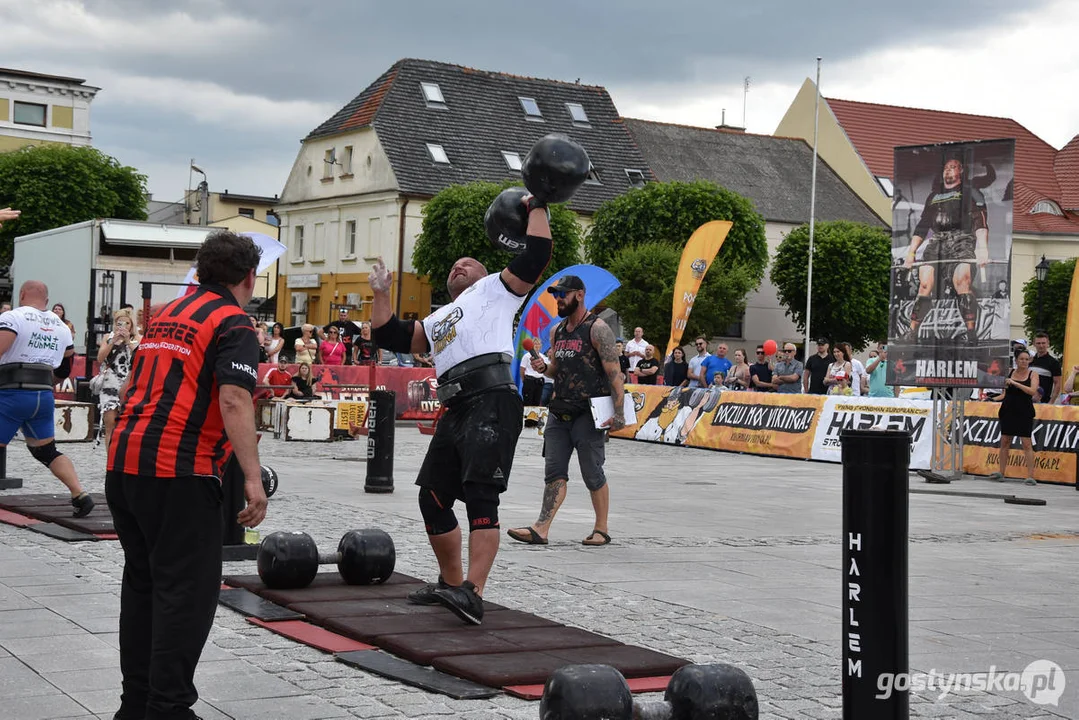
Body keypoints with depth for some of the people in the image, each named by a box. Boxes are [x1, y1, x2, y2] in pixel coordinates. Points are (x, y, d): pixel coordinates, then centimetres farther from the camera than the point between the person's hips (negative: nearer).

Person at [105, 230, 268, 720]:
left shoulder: (166, 314, 19)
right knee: (186, 588, -3)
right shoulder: (234, 325, -6)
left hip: (125, 460, 8)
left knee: (142, 582, 15)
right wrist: (253, 478, -22)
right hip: (179, 469, -8)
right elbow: (234, 401, -19)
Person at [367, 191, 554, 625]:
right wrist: (381, 293, 27)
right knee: (432, 497, 11)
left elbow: (536, 254, 6)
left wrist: (536, 207, 11)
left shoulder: (496, 289, 18)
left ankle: (472, 594, -26)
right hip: (456, 411, 8)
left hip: (493, 401, -8)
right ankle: (450, 583, 27)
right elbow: (388, 336, 29)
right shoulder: (436, 319, 35)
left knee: (480, 496, -17)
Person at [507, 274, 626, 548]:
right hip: (559, 411, 7)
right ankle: (541, 529, -4)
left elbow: (614, 372, -13)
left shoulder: (597, 329, -9)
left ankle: (601, 529, 13)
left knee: (592, 474, 0)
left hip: (588, 414, -7)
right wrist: (543, 368, 2)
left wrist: (618, 413, -20)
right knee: (554, 471, 1)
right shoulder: (556, 331, 14)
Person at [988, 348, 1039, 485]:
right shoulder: (1011, 372, 9)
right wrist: (993, 399, 7)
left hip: (1024, 413, -4)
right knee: (1004, 441, 7)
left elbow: (1033, 391, -16)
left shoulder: (1033, 374, 0)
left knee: (1027, 443, -8)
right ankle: (1001, 472, 16)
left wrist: (1015, 383, -21)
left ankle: (1031, 476, -7)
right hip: (1008, 411, 4)